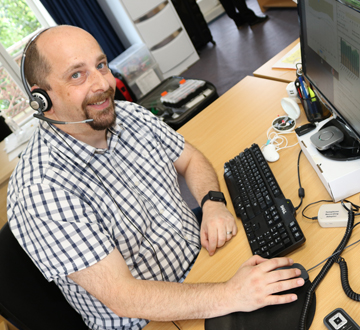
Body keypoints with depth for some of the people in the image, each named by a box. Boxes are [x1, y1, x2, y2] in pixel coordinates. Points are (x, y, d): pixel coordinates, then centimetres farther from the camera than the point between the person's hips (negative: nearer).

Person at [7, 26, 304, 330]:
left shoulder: (130, 115, -5)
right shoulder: (40, 193, -26)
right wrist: (230, 296, -32)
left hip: (201, 254, 6)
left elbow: (190, 159, 8)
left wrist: (213, 202, -13)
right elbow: (122, 297, -26)